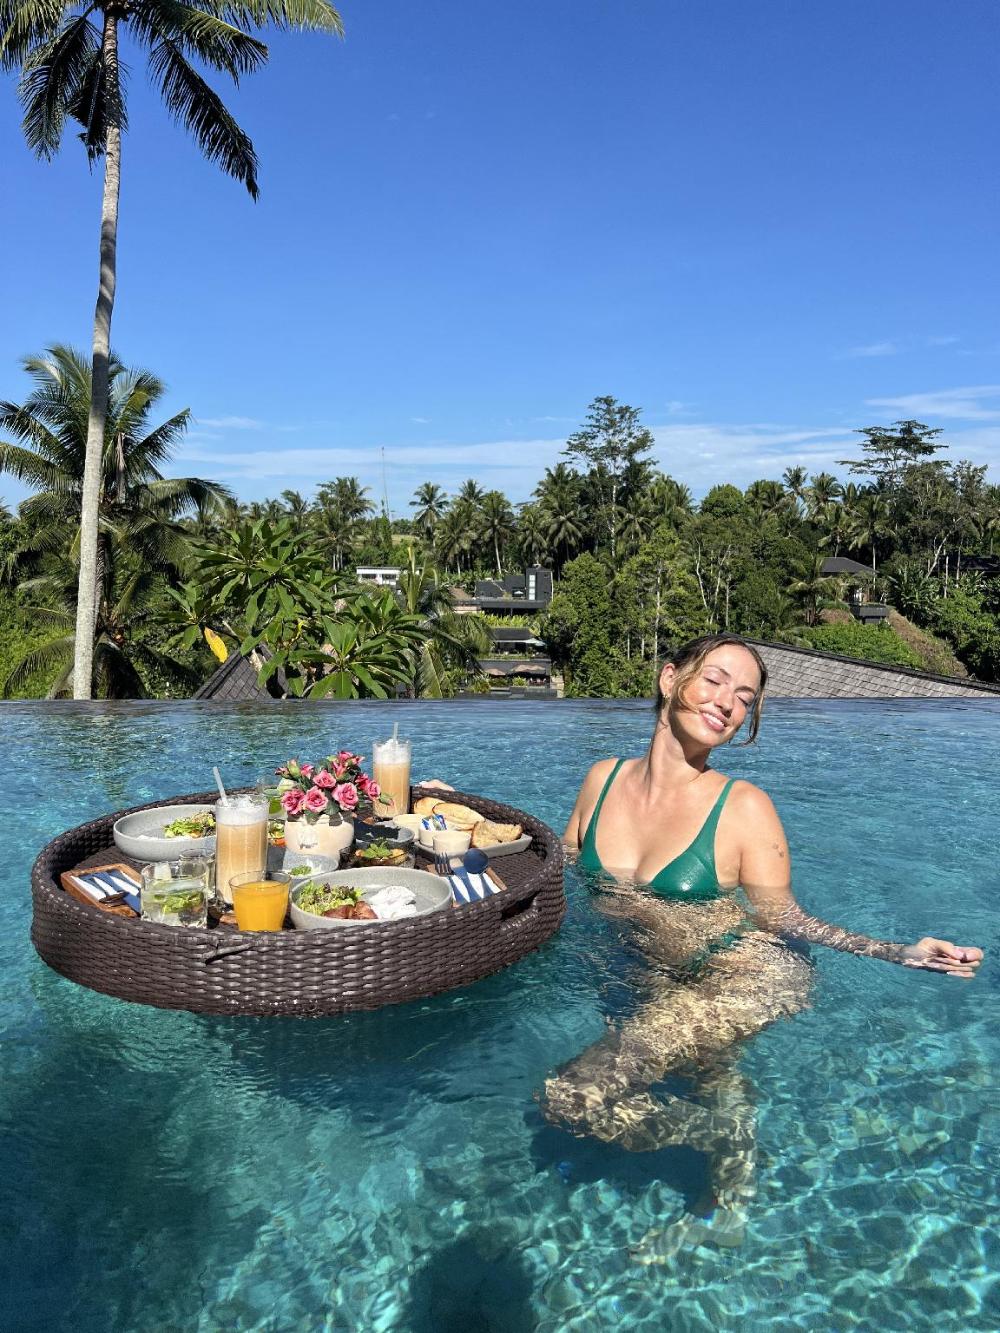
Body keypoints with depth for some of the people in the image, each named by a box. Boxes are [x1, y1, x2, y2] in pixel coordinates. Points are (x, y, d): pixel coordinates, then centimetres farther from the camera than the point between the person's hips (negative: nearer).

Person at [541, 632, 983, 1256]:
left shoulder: (744, 807, -10)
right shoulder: (604, 778, 1)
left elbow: (780, 917, -3)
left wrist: (897, 952, -13)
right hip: (659, 979, 6)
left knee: (572, 1098, -17)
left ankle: (722, 1133, 9)